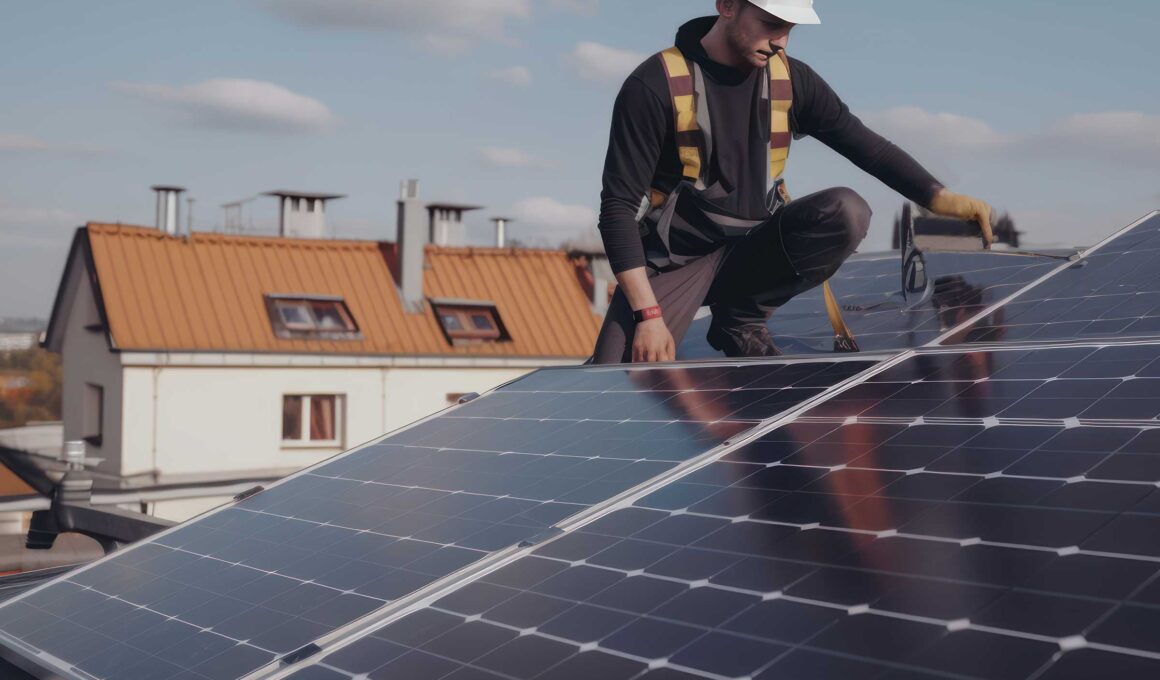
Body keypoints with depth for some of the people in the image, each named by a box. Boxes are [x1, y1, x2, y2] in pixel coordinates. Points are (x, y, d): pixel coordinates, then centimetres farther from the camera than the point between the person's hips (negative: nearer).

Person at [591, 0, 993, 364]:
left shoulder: (791, 80, -2)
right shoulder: (655, 85, -16)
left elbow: (867, 146, 2)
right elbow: (619, 207, -16)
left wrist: (942, 198, -14)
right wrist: (648, 314, -22)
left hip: (752, 253, 5)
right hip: (674, 258, -5)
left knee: (847, 212, -23)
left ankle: (741, 321, -6)